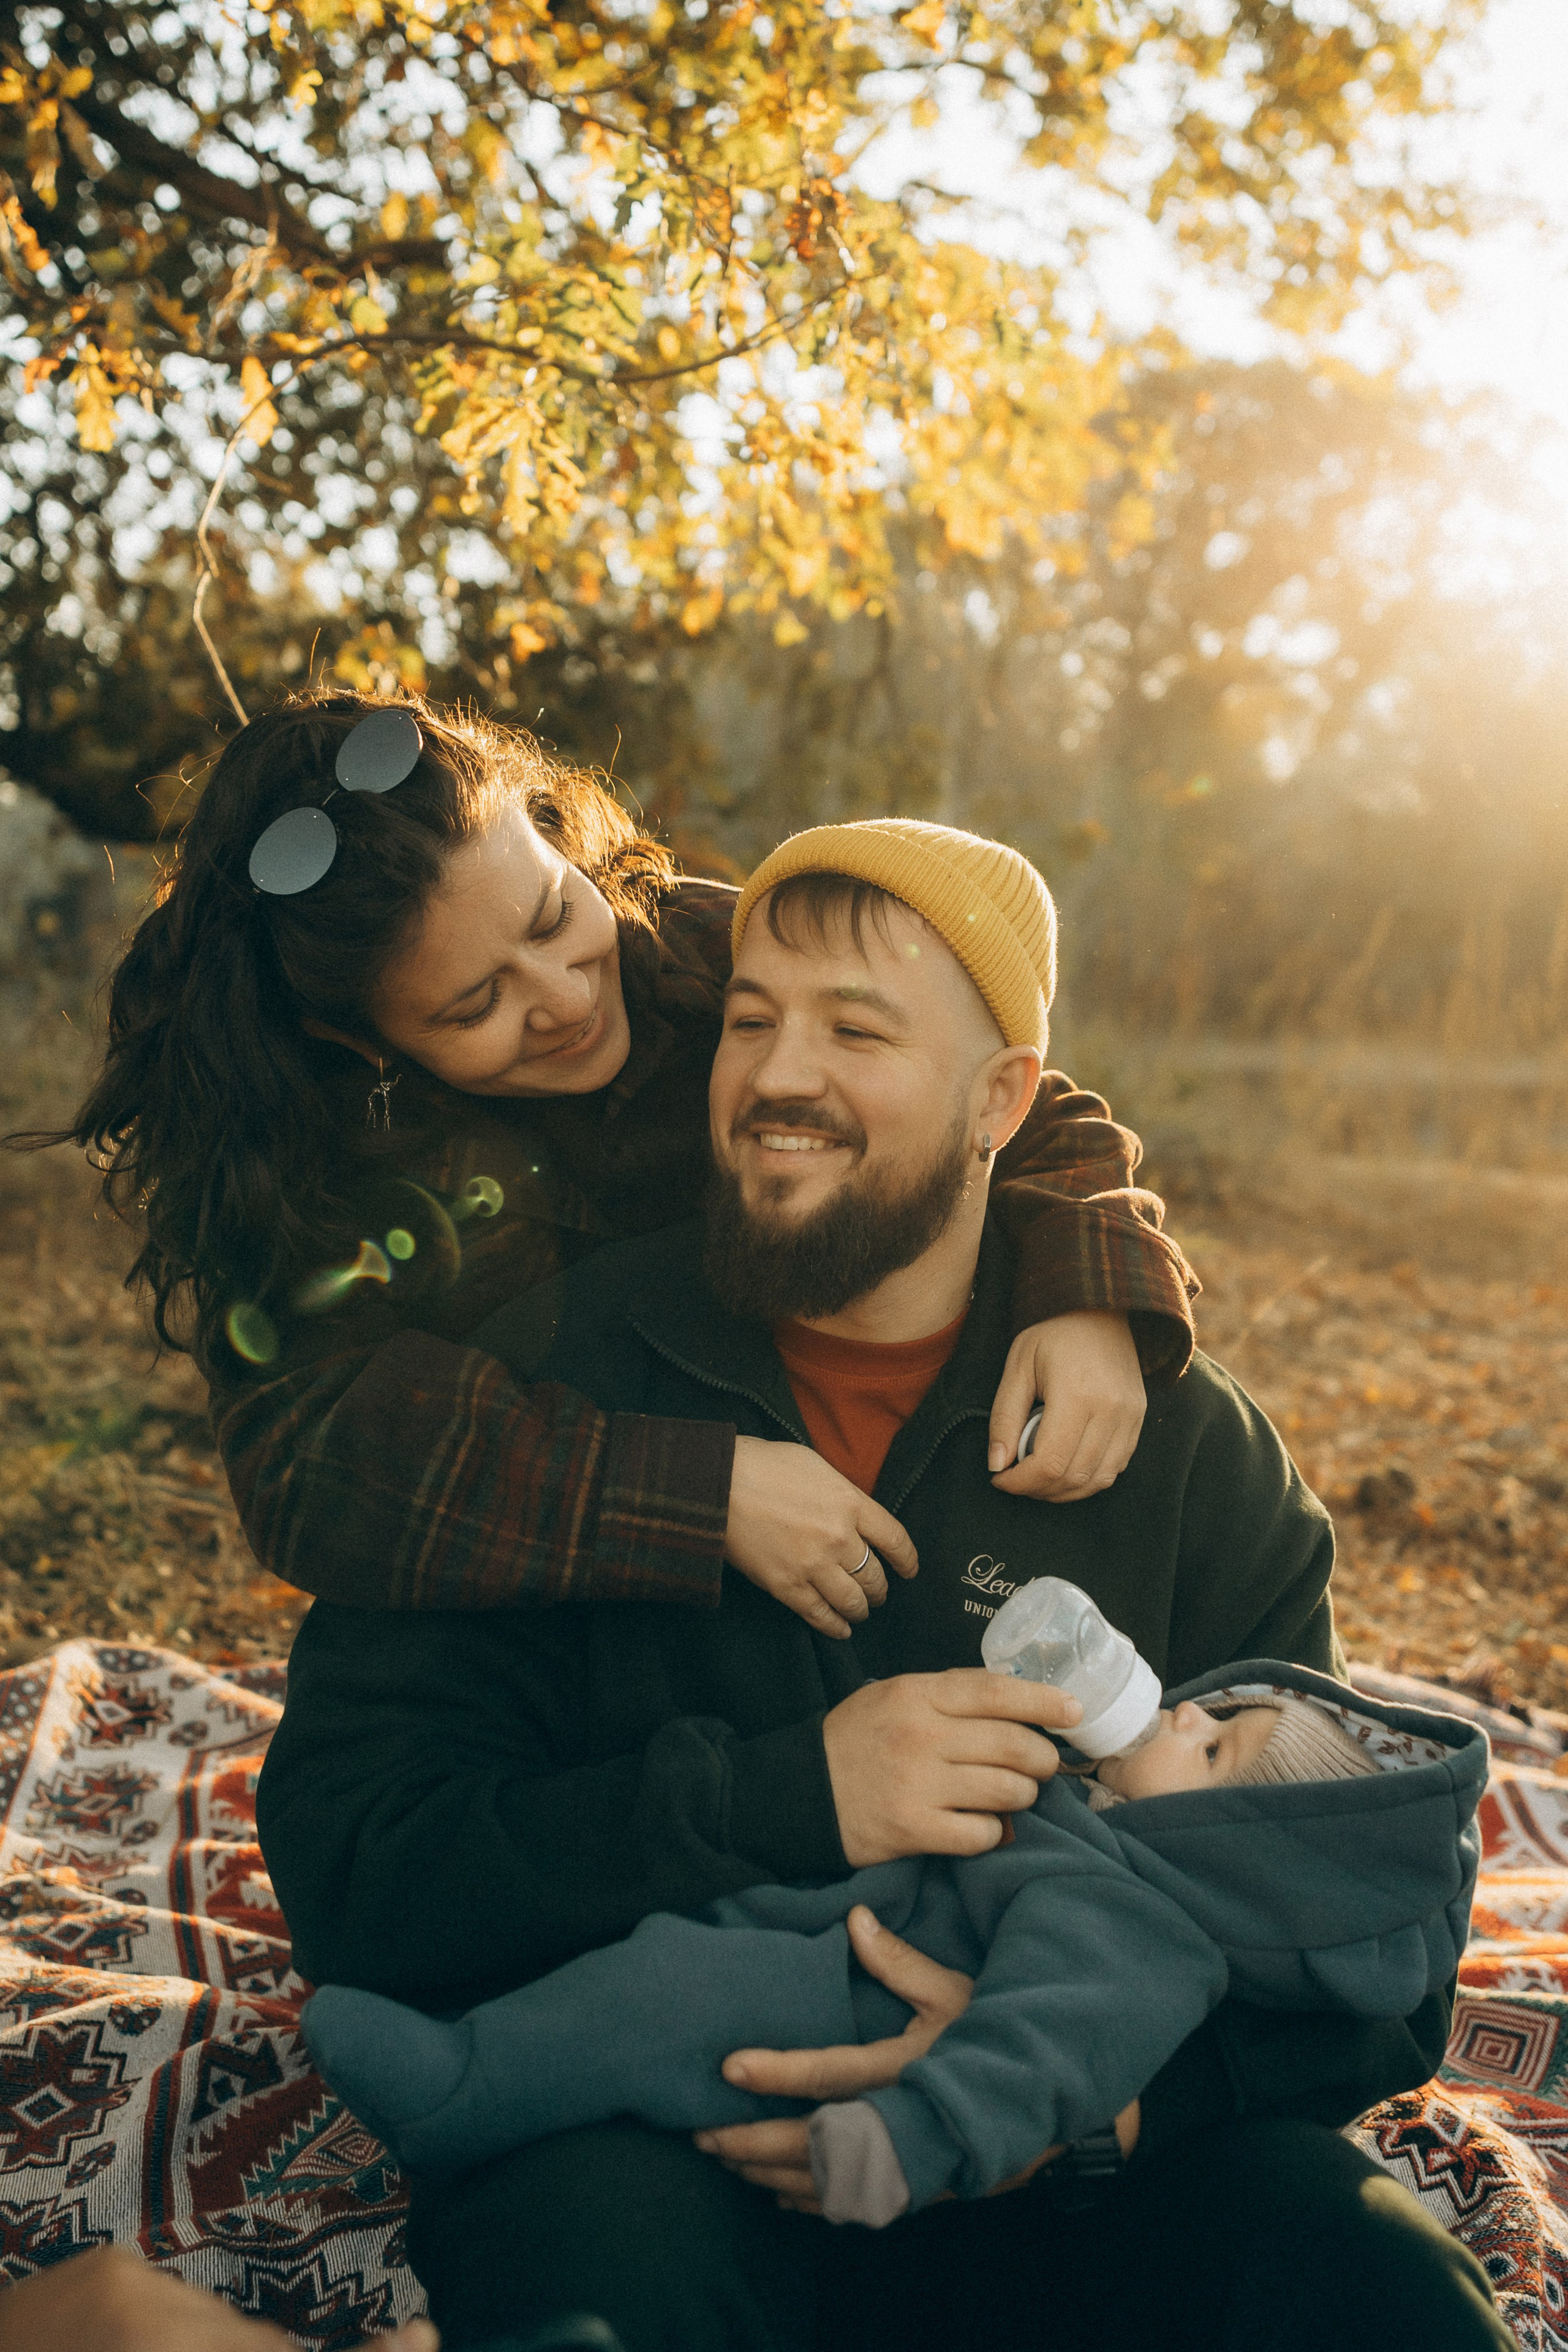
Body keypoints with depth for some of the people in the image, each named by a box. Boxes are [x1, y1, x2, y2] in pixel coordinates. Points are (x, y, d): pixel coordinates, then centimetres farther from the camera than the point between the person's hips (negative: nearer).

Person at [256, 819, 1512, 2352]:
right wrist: (784, 1798, -20)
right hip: (639, 2131, -1)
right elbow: (347, 1865, -8)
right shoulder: (539, 1381, -2)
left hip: (1059, 2169, 2)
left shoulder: (1183, 1447, 1)